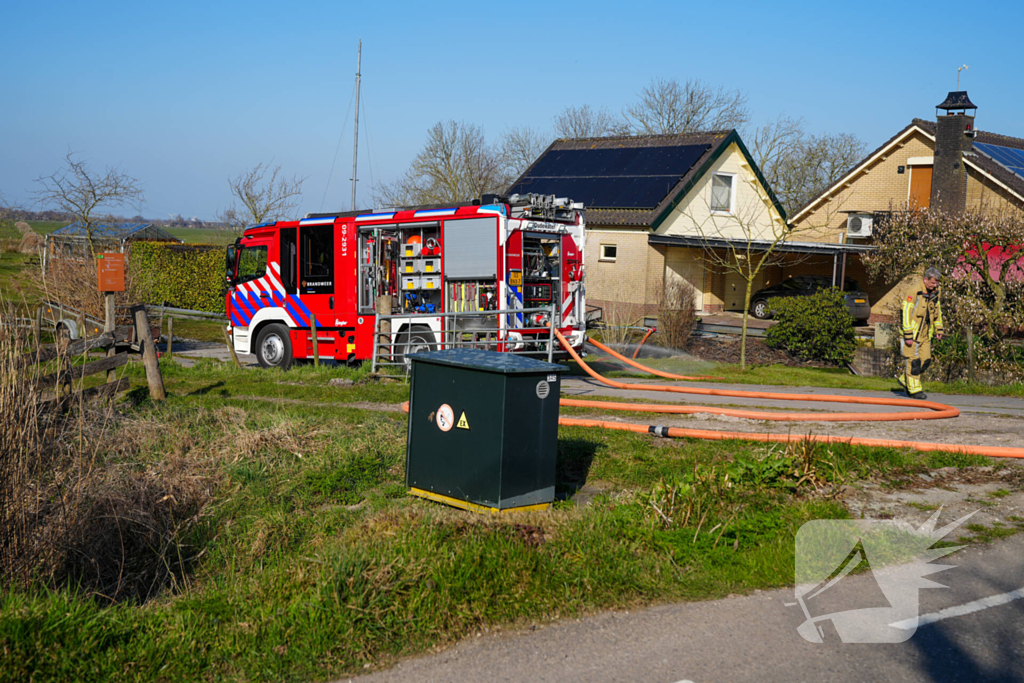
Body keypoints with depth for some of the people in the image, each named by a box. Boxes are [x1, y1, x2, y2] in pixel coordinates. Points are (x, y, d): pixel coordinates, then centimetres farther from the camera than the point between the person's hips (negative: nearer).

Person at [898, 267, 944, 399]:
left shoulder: (934, 293, 7)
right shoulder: (914, 291, -16)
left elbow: (937, 312, 21)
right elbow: (906, 312, -18)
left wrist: (939, 330, 16)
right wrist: (908, 335, -19)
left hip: (925, 333, 7)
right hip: (912, 333, -7)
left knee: (925, 360, 6)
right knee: (913, 361, -5)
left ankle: (904, 379, 23)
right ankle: (914, 389, 2)